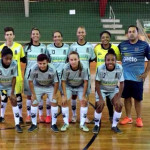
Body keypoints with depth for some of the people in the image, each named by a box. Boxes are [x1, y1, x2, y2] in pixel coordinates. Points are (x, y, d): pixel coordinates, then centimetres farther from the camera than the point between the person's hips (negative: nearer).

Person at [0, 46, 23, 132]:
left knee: (14, 101, -5)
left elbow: (14, 78, -17)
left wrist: (12, 93, -14)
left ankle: (17, 124, 0)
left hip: (9, 85, 1)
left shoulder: (14, 64, -29)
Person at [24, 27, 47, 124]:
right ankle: (29, 115, 13)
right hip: (29, 73, 0)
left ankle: (41, 115, 13)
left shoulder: (44, 47, 4)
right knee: (29, 95, 4)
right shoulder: (27, 47, 4)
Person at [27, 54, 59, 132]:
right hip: (38, 87, 1)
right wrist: (33, 94, -11)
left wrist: (54, 94, -13)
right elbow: (30, 81, -14)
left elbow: (56, 82, -17)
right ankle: (34, 124, 11)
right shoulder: (34, 69, -30)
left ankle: (53, 124, 5)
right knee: (34, 103, -4)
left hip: (50, 87, 0)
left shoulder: (52, 70, -32)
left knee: (54, 102, -9)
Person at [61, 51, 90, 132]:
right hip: (69, 86, 0)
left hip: (80, 86, 0)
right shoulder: (66, 68, -29)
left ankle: (82, 124, 1)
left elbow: (85, 82, -18)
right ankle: (66, 123, 2)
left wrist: (84, 95, -17)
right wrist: (65, 95, -20)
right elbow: (63, 82, -18)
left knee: (84, 101, -14)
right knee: (64, 101, -14)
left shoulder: (84, 68, -30)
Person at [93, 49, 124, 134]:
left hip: (114, 90, 2)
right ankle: (96, 125, 10)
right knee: (100, 106, -15)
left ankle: (114, 126, 7)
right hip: (102, 89, -2)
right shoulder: (100, 68, -29)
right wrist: (100, 98, -20)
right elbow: (97, 83, -19)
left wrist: (118, 98, -17)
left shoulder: (119, 68, -25)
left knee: (119, 105, -13)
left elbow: (122, 84, -15)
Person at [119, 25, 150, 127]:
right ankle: (128, 118, 22)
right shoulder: (122, 45, 5)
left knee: (138, 98, 4)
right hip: (125, 76, 3)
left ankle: (139, 119, 17)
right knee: (127, 97, 9)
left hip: (138, 77, -2)